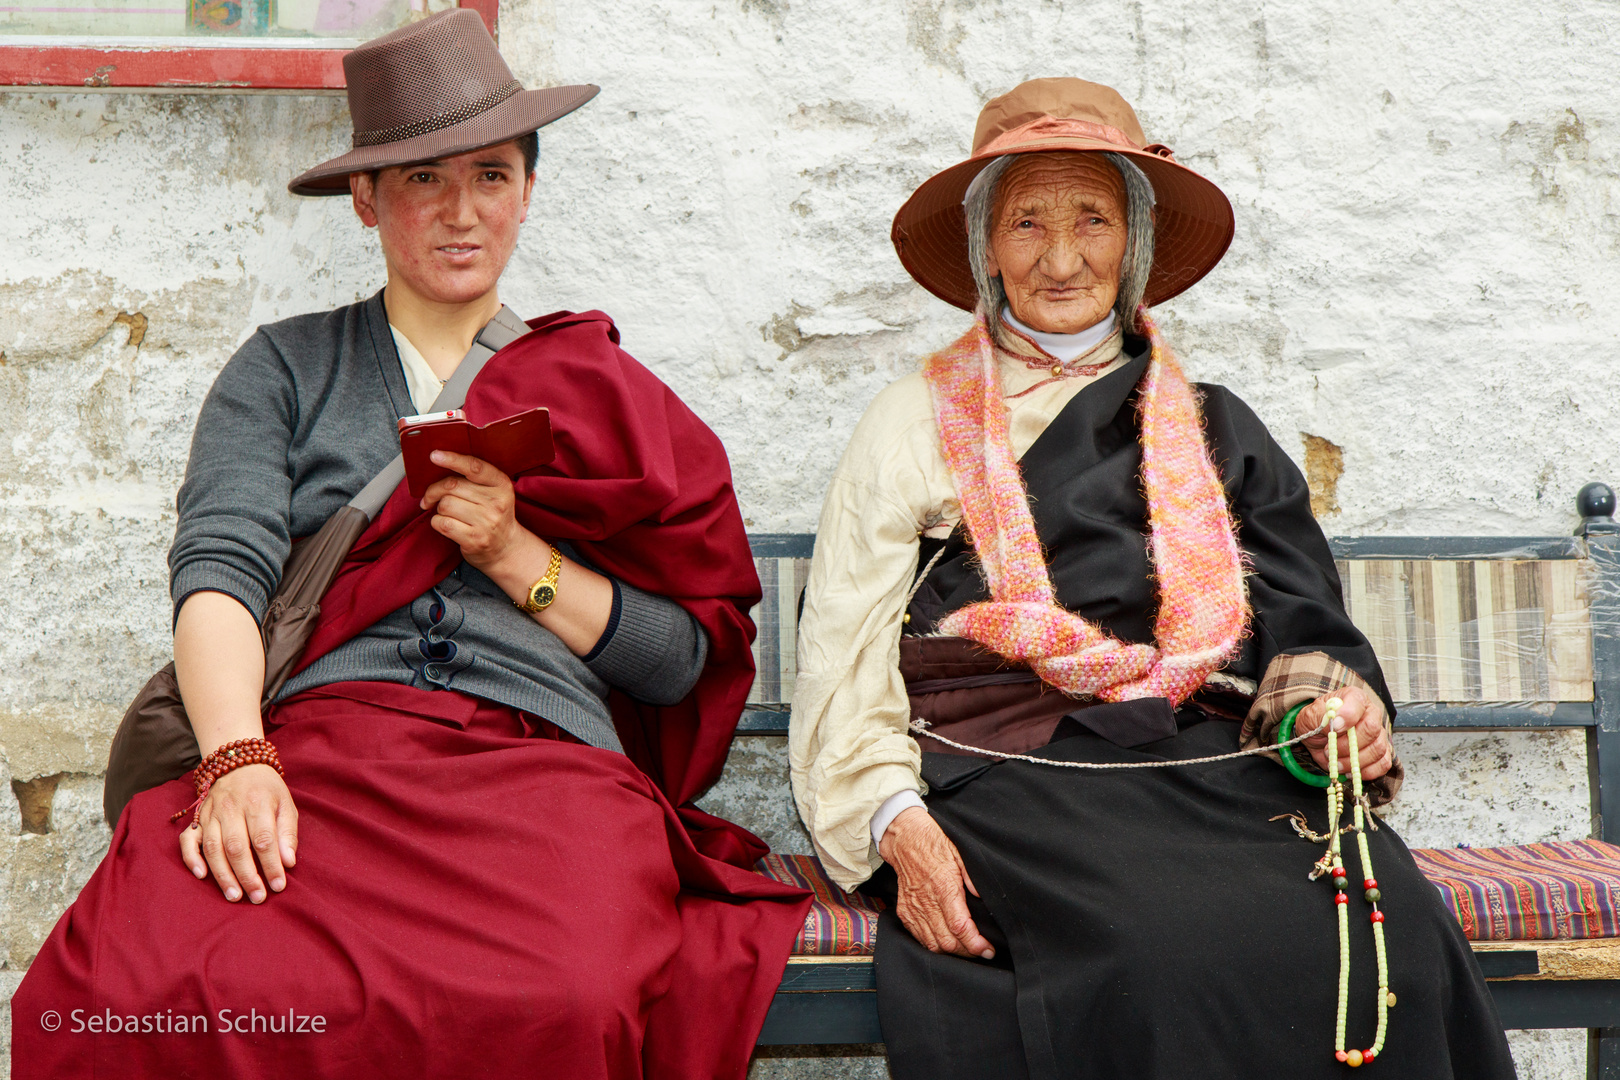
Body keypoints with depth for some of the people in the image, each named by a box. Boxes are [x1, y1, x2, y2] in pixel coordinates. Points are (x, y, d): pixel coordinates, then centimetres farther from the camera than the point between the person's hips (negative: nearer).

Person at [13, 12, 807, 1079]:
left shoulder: (602, 391, 21)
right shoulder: (285, 368, 19)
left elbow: (684, 661, 15)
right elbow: (220, 564, 1)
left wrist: (518, 557, 0)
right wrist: (237, 759, -17)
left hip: (546, 757, 0)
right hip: (317, 743, 0)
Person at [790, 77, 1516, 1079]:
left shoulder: (1217, 432, 22)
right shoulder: (919, 421, 14)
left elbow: (1304, 620, 15)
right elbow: (846, 662, 6)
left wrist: (1342, 697, -9)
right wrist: (898, 825, -11)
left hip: (1214, 772, 3)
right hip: (1010, 777, -2)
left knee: (1394, 932, -27)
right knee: (1170, 953, -33)